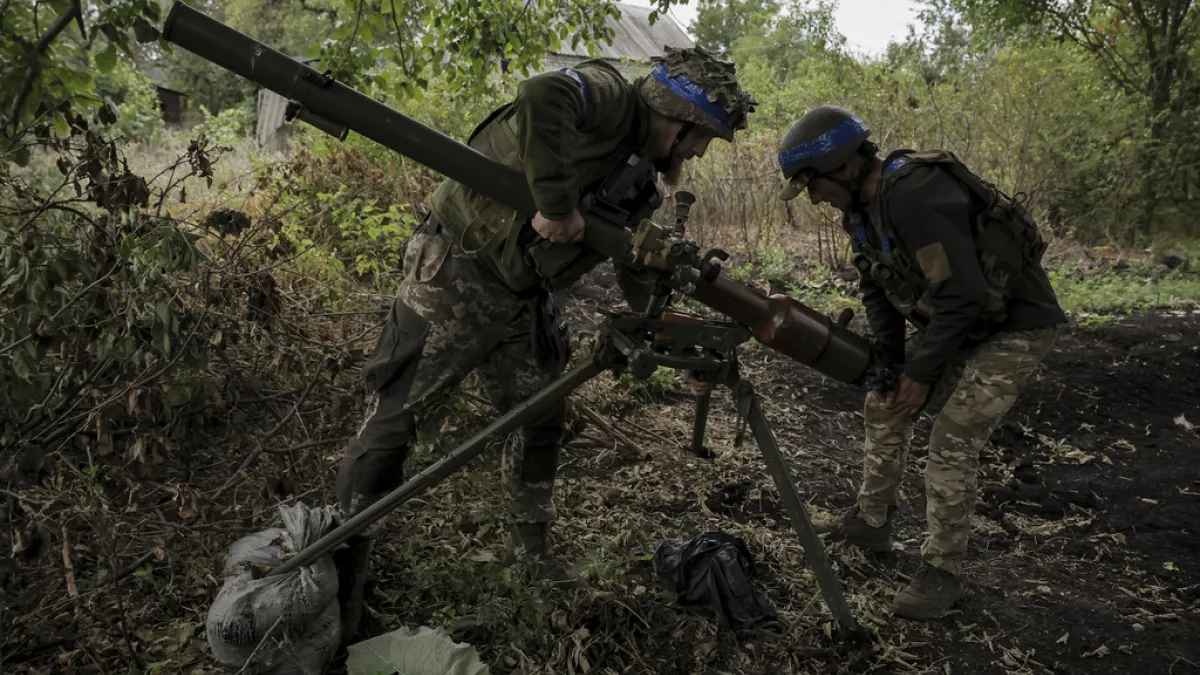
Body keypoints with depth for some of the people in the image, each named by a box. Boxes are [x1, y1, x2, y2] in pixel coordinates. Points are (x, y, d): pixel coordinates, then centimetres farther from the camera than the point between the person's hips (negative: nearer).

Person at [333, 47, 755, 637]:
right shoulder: (608, 97, -14)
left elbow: (638, 275, 16)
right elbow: (541, 96, -37)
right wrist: (556, 205, -32)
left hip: (523, 300, 9)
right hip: (457, 275, -9)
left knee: (542, 427, 12)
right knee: (394, 421, -2)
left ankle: (532, 560, 27)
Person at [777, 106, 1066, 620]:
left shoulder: (915, 195, -31)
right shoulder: (863, 207, -2)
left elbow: (961, 295, -31)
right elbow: (877, 291, 5)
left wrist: (921, 372, -22)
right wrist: (889, 366, -4)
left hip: (1014, 325, -9)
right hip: (952, 320, 10)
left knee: (953, 439, -13)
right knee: (883, 406, 13)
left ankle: (942, 571, 3)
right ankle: (872, 521, 28)